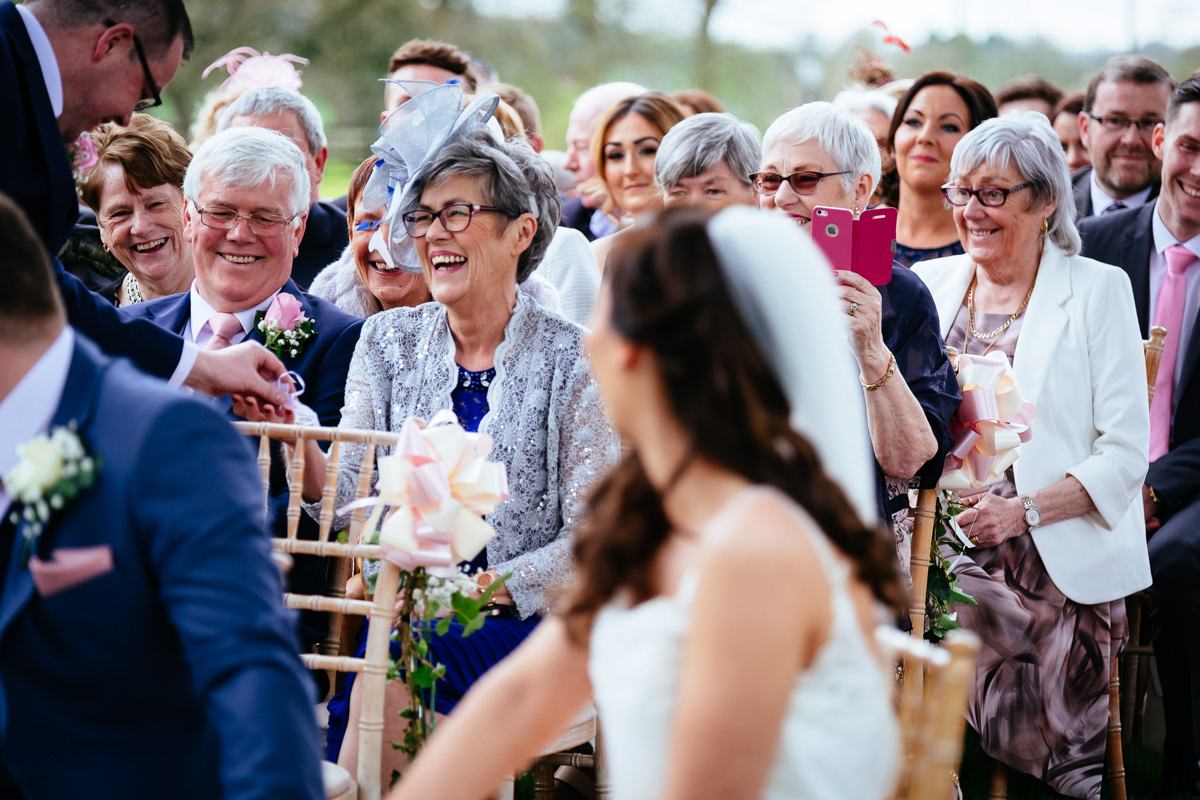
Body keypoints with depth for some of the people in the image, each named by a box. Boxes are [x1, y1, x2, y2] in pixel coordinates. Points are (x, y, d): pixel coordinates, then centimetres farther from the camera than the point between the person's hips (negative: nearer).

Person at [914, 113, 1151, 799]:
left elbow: (1125, 453, -4)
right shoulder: (931, 285, 12)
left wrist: (1025, 509, -16)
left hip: (1061, 570, -3)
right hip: (947, 559, 3)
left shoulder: (1098, 290, 1)